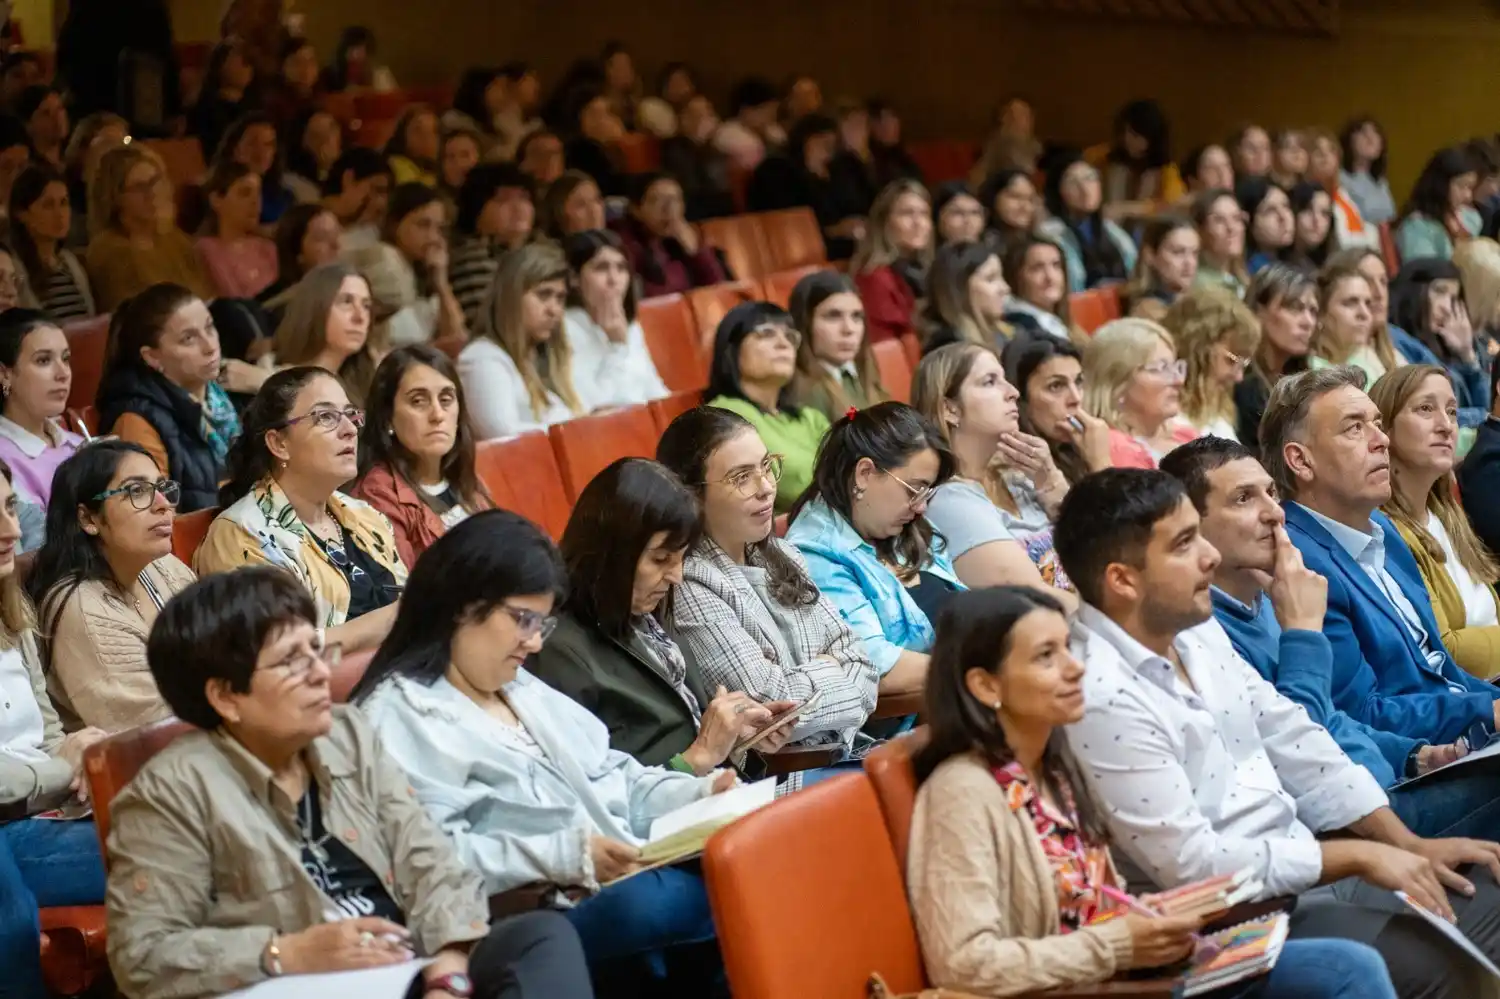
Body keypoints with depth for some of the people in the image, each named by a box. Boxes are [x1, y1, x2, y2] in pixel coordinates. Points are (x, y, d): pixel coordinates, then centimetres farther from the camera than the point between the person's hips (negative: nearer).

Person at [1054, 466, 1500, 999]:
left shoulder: (1196, 630, 6)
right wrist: (1358, 855, -16)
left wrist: (1406, 843, 3)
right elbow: (1193, 865, -23)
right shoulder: (1101, 699, -23)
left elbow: (1292, 741, 12)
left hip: (1307, 867, 9)